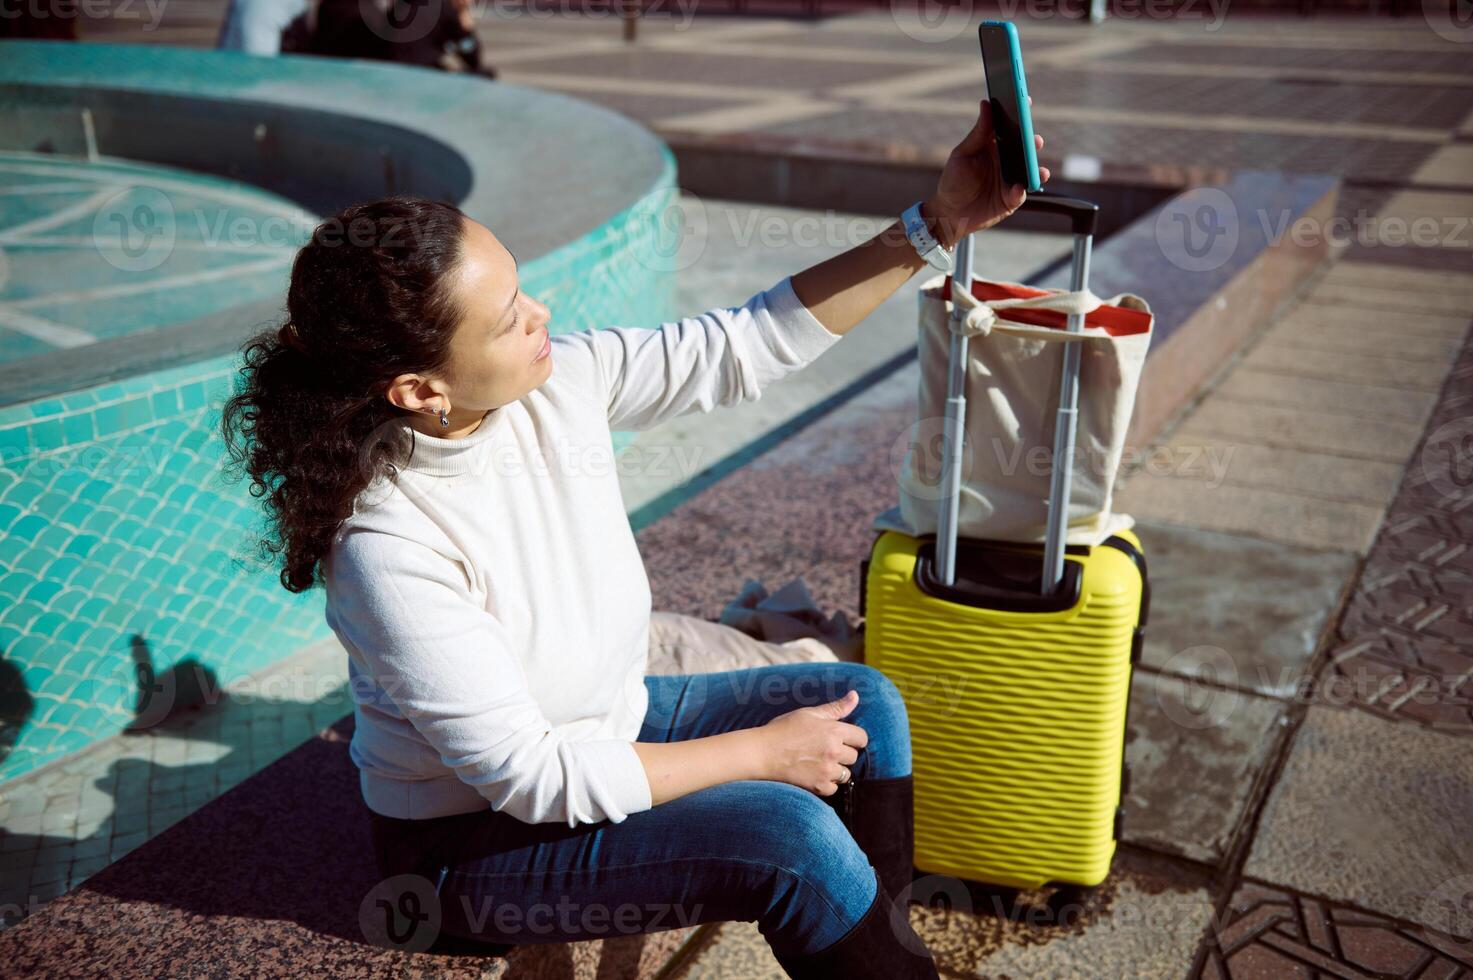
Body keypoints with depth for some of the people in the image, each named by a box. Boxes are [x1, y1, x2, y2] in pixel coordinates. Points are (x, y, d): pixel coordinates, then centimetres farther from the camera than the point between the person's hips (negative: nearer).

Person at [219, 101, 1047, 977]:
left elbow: (751, 345, -9)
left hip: (609, 726, 8)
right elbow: (534, 781, -27)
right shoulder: (390, 549, -33)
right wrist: (762, 753, -19)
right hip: (476, 838, -7)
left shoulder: (559, 378, -16)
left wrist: (935, 223, -16)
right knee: (789, 831, -24)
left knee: (861, 704, 2)